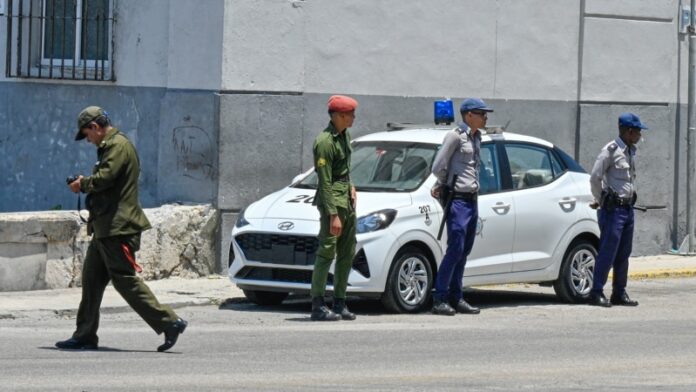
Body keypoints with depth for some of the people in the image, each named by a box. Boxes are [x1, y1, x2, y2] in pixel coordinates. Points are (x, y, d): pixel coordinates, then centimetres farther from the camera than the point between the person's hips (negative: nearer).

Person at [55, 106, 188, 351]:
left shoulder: (118, 146, -13)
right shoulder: (109, 147, 19)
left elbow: (104, 179, -23)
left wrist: (83, 184, -6)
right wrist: (86, 184, 7)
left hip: (118, 228, -11)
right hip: (105, 228, 11)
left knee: (126, 280, -10)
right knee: (92, 280, 10)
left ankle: (169, 323, -8)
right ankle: (85, 336, 14)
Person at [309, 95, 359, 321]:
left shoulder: (344, 136, 11)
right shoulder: (325, 142, -17)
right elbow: (325, 183, -19)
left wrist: (350, 187, 11)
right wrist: (333, 215, -21)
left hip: (346, 198, 9)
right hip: (332, 199, -9)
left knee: (347, 253, 11)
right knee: (326, 252, -9)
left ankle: (339, 303, 17)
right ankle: (318, 306, -9)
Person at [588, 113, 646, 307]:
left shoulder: (630, 151, 14)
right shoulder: (611, 150, -13)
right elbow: (595, 177, -15)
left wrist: (630, 197, 15)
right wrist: (600, 201, -4)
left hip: (628, 208, 8)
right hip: (613, 209, -8)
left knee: (623, 254, 10)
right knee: (607, 253, -8)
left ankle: (619, 293, 15)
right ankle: (596, 293, -4)